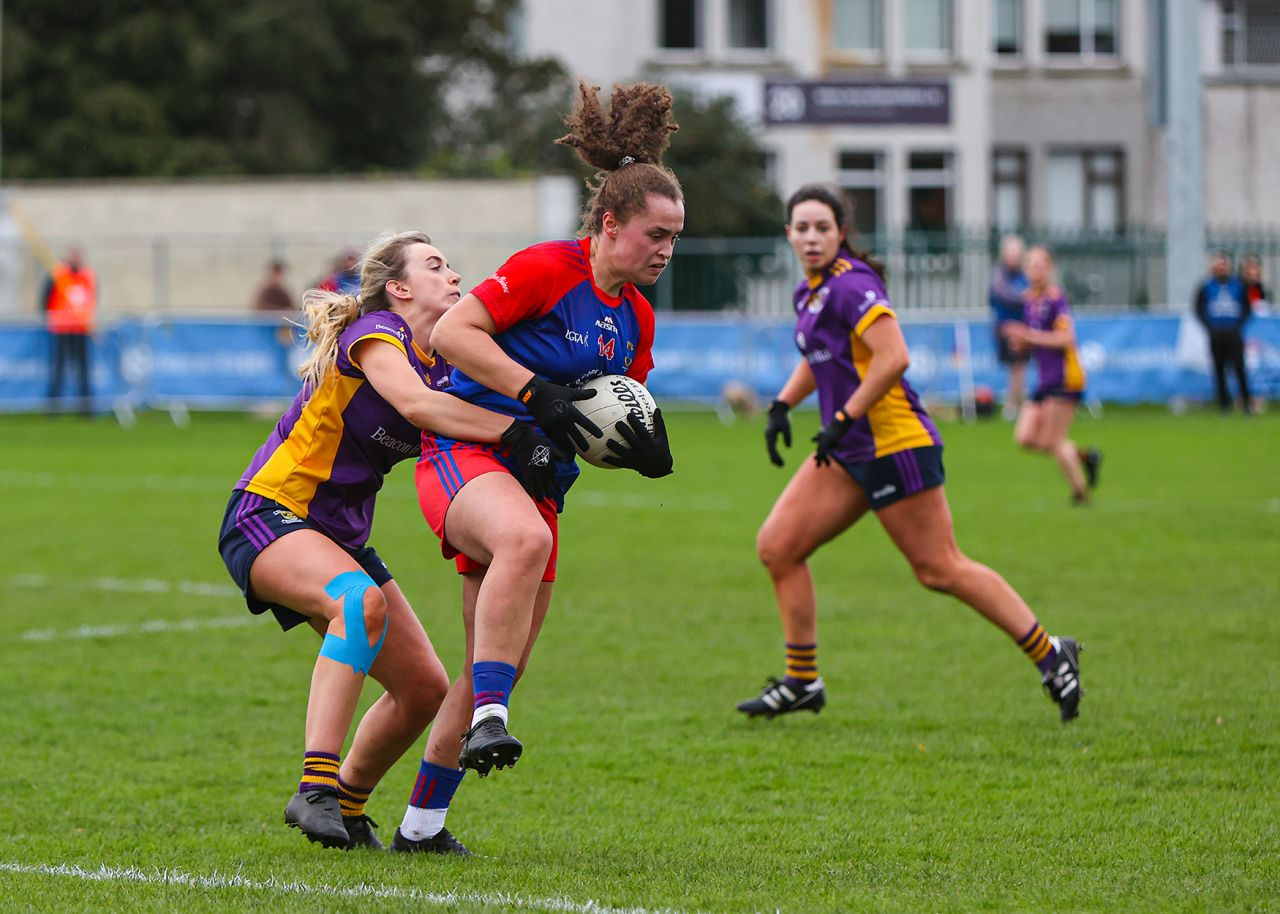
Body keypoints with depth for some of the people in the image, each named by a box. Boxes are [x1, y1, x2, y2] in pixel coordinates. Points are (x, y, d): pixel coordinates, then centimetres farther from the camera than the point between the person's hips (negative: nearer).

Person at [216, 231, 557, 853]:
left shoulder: (446, 369, 10)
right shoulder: (374, 332, -14)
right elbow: (414, 403, -33)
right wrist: (514, 431, -37)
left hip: (341, 539, 9)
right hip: (267, 517, -9)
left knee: (425, 689, 3)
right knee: (362, 600, -38)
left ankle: (346, 810, 25)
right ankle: (316, 788, -42)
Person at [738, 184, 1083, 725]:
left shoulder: (851, 285, -15)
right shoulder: (810, 292, 13)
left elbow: (893, 357, -26)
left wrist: (843, 419, -22)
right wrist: (782, 406, 18)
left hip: (894, 445, -9)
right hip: (850, 452, 9)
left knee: (940, 569, -7)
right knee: (777, 546, 2)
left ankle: (1049, 655, 3)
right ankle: (802, 682, 10)